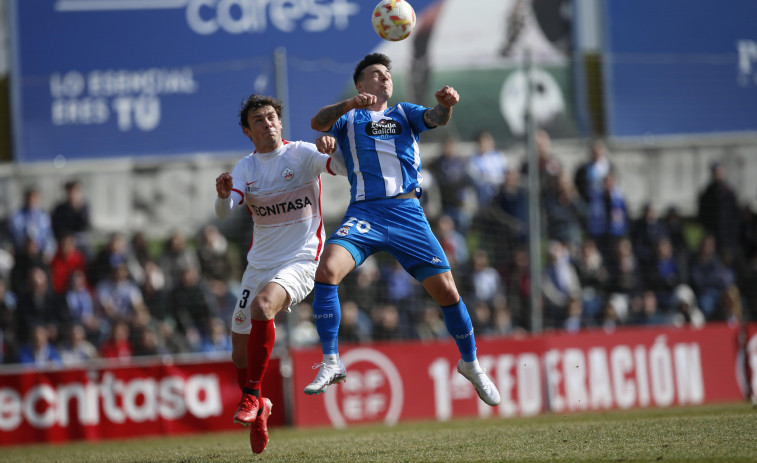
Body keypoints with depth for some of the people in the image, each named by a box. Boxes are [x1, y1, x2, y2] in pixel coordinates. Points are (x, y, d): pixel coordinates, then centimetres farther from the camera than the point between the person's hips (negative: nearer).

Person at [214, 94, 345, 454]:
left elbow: (343, 167, -17)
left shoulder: (301, 154, -3)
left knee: (262, 307, -33)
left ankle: (252, 395, -22)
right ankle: (258, 409, 31)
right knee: (240, 350, 3)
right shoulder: (245, 168, 6)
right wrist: (223, 195, -29)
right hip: (259, 263, 5)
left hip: (300, 259, -5)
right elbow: (224, 214, -6)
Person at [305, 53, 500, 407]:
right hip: (364, 212, -1)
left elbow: (435, 119, 1)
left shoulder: (405, 113, 21)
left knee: (446, 290, -3)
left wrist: (445, 104, -23)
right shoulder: (348, 118, 16)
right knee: (326, 270, -26)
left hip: (407, 214, 1)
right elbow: (318, 122, -5)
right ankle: (331, 364, -17)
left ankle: (470, 364, 20)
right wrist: (350, 104, -24)